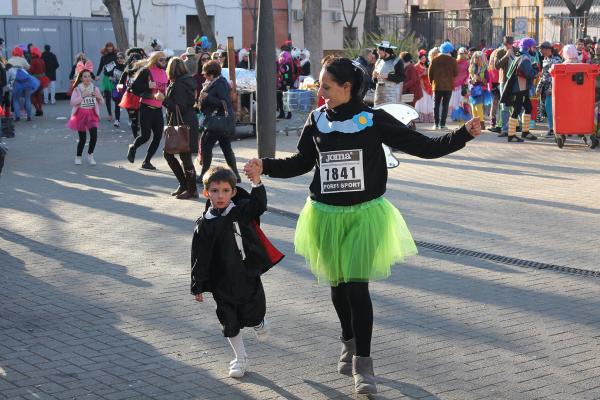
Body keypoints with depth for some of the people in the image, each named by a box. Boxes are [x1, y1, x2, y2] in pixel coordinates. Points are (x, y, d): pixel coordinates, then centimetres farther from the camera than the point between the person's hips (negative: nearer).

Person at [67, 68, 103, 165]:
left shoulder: (95, 89, 4)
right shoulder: (77, 89, -3)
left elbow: (102, 102, 9)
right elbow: (72, 102, -13)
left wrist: (98, 97, -13)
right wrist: (82, 96, -21)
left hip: (92, 114, 2)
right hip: (81, 114, -2)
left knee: (94, 135, -14)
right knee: (82, 138, 2)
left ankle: (90, 155, 7)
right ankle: (78, 157, 23)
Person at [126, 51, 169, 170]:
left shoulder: (165, 74, 10)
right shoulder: (146, 72, -8)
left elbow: (168, 88, 21)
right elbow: (134, 88, -12)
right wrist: (148, 86, -20)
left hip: (158, 109, 6)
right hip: (146, 108, -6)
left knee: (158, 136, 0)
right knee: (146, 135, -8)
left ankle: (147, 161, 13)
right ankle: (132, 148, 26)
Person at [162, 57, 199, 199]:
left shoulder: (178, 85, -17)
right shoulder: (187, 81, 11)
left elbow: (179, 108, -22)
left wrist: (164, 100, -17)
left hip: (183, 125, -10)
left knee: (185, 158, -2)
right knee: (168, 154, 15)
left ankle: (191, 190, 6)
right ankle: (184, 185, 20)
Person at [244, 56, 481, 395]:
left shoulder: (373, 120, -10)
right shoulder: (318, 120, -1)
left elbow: (426, 147, -9)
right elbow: (302, 162, 13)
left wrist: (465, 134, -19)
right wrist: (266, 167, 1)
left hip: (365, 214, -3)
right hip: (326, 215, 3)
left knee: (357, 286, -9)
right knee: (338, 285, 14)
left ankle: (363, 364, 0)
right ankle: (350, 345, 38)